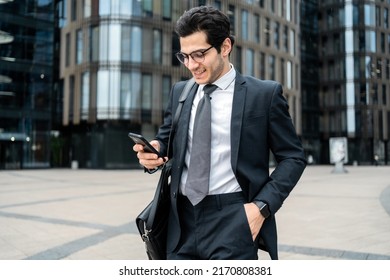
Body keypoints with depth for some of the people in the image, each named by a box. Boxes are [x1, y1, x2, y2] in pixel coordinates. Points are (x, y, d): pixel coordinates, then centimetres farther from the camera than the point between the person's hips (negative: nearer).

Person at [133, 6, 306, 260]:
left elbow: (293, 157, 0)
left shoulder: (265, 94, -2)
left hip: (234, 221, -4)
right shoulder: (180, 92, 10)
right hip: (182, 221, 4)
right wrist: (153, 152, -6)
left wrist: (262, 206, -11)